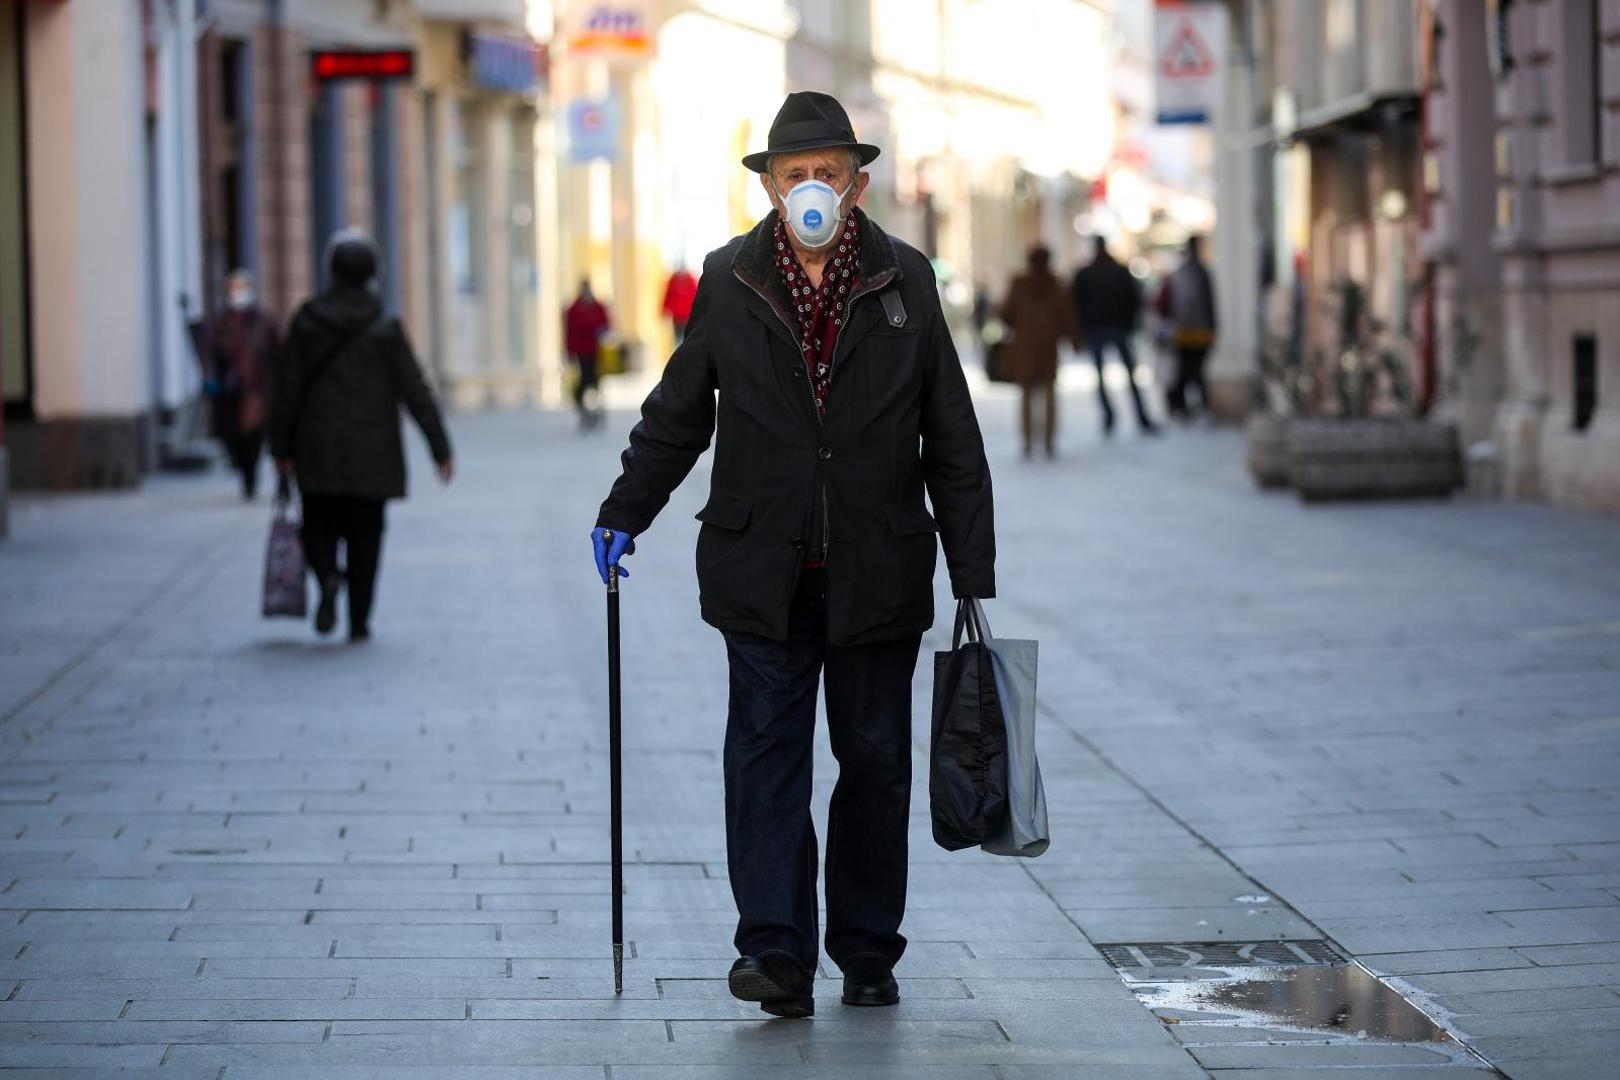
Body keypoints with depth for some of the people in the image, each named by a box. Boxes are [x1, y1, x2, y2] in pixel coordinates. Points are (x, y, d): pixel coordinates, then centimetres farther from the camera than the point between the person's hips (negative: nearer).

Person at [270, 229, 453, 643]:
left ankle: (328, 576, -18)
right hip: (371, 453, 0)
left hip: (318, 453, 0)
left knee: (320, 527, 13)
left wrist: (282, 448, 7)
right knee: (365, 535, 9)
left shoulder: (306, 322, -4)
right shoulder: (386, 328, -7)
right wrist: (441, 449, -2)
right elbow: (416, 393, -7)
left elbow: (288, 388, -2)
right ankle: (359, 620, 7)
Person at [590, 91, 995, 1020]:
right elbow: (678, 413, 13)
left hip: (877, 574, 0)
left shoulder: (905, 282, 2)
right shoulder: (729, 282, 2)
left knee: (875, 760, 7)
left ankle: (868, 951, 17)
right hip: (761, 571, 0)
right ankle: (777, 953, -6)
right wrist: (625, 513, 9)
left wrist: (974, 576, 2)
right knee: (767, 753, -5)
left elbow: (953, 443, 4)